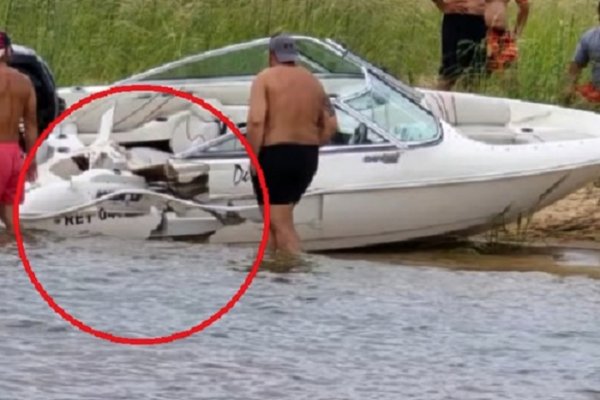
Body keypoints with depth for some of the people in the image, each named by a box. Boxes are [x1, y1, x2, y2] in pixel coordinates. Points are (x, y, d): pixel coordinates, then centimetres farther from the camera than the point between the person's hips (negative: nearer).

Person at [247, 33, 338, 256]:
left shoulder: (265, 78, -6)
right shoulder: (312, 81, 12)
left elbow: (256, 120, -19)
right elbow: (330, 125, 9)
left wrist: (253, 157, -12)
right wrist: (309, 146, 15)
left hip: (274, 156, -6)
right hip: (307, 158, 6)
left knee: (282, 225, -4)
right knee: (281, 218, 23)